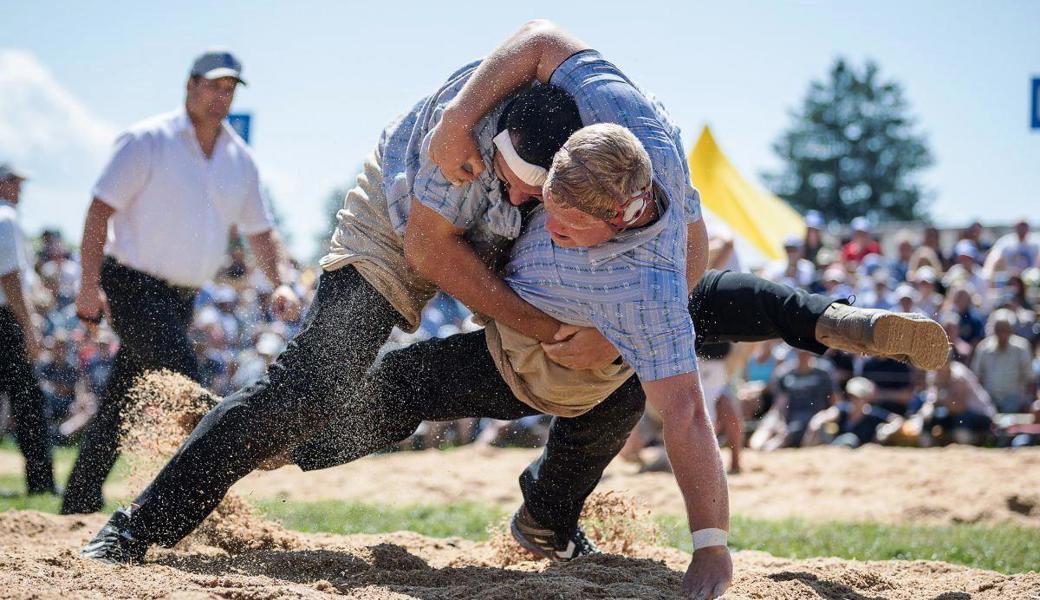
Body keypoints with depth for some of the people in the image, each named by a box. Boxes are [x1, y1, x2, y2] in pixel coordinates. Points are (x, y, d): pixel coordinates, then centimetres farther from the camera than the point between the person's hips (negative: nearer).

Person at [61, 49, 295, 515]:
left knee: (124, 401, 9)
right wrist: (90, 284, -19)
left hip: (181, 297, 6)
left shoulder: (240, 158, 10)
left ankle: (80, 502, 16)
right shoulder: (147, 141, -8)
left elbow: (258, 230, 17)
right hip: (133, 285, -6)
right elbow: (101, 209, -11)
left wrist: (280, 284, 0)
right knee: (179, 378, -20)